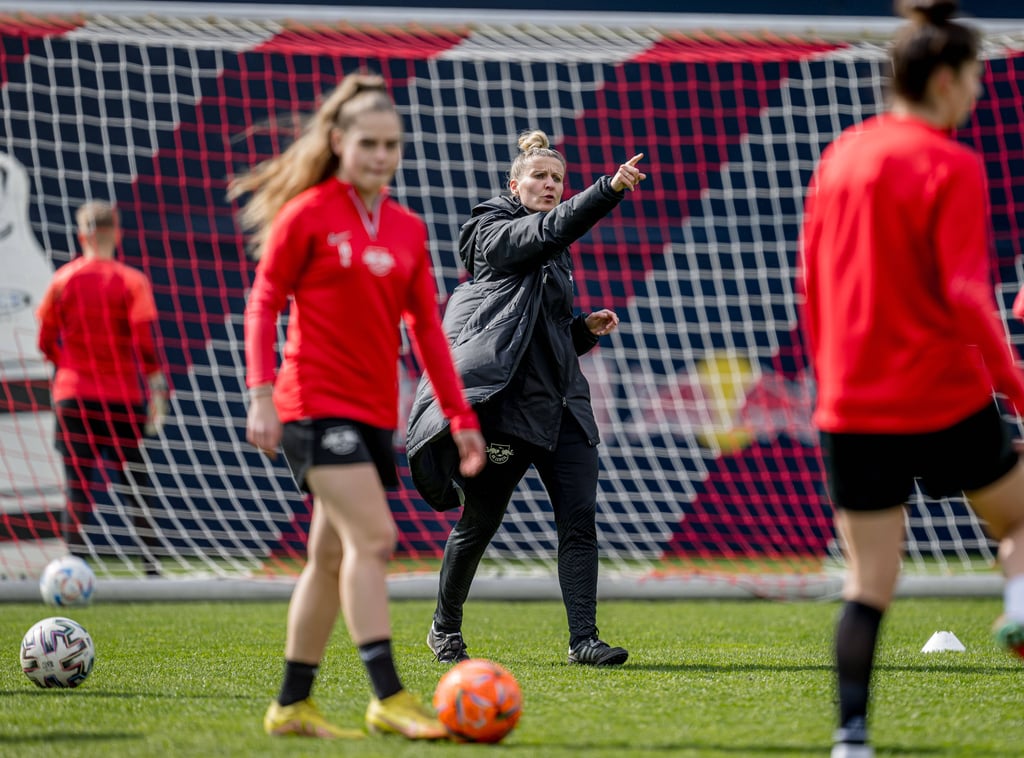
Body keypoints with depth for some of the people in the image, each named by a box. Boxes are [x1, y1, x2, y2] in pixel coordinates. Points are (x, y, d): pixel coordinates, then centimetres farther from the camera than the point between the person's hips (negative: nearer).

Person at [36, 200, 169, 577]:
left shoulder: (62, 280, 2)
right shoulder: (132, 281, -4)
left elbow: (46, 343, 7)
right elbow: (145, 343, -10)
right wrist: (157, 391, -4)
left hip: (73, 395, 1)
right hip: (124, 398, -1)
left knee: (78, 489, -1)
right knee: (136, 487, 10)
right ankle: (152, 569, 10)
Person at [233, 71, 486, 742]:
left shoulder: (408, 230, 11)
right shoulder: (307, 215, -5)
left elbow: (427, 328, 14)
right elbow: (264, 304, -4)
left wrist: (461, 418, 10)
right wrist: (261, 396, -13)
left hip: (375, 411, 6)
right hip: (316, 403, -6)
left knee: (333, 557, 9)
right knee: (373, 537, -19)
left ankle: (292, 706, 17)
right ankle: (388, 697, -21)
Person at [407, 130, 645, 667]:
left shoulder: (553, 259, 23)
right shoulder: (495, 232, -1)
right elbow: (551, 229, -22)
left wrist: (587, 329, 7)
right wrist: (609, 189, -35)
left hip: (561, 403, 7)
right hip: (504, 399, -7)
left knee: (579, 517, -8)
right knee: (480, 521, 4)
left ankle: (583, 638, -12)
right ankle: (445, 628, 24)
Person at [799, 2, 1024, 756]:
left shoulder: (840, 156, 9)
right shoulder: (951, 166, -9)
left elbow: (811, 283, 14)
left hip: (851, 406, 5)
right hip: (943, 397, -5)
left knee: (868, 586, 7)